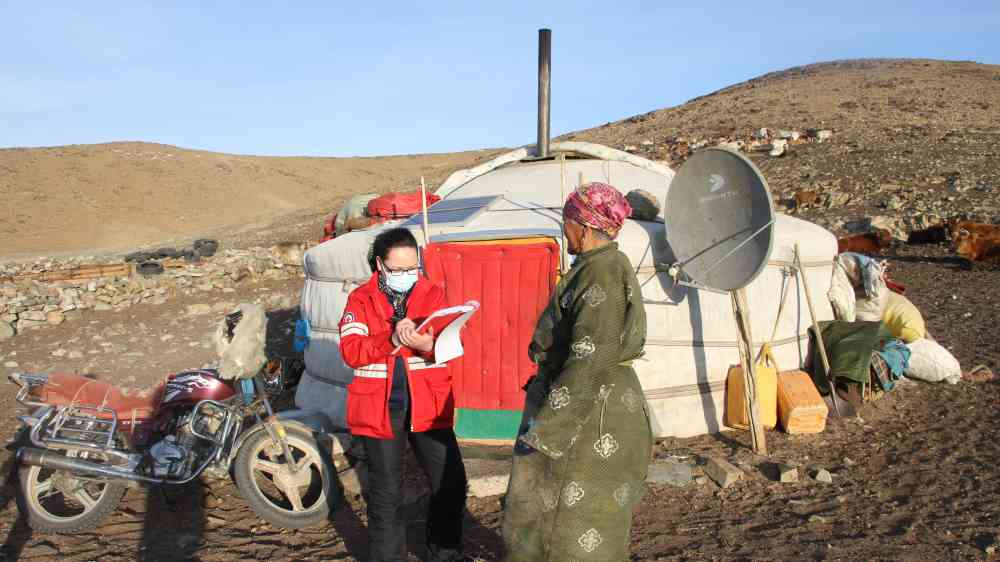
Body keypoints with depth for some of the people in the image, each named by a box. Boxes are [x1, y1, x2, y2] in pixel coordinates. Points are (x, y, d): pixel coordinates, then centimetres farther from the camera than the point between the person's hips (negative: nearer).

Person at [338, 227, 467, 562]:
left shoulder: (432, 294, 4)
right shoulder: (361, 300, 0)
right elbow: (351, 351, -12)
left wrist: (428, 344, -28)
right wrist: (391, 339, -28)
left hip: (428, 406, 2)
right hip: (380, 409, -1)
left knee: (451, 484, 7)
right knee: (386, 495, 10)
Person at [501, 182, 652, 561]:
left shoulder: (603, 273, -20)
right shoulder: (594, 267, 11)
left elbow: (591, 361, -25)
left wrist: (545, 425, -21)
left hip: (589, 416, -10)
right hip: (579, 400, 10)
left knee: (580, 525, 6)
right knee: (542, 506, 21)